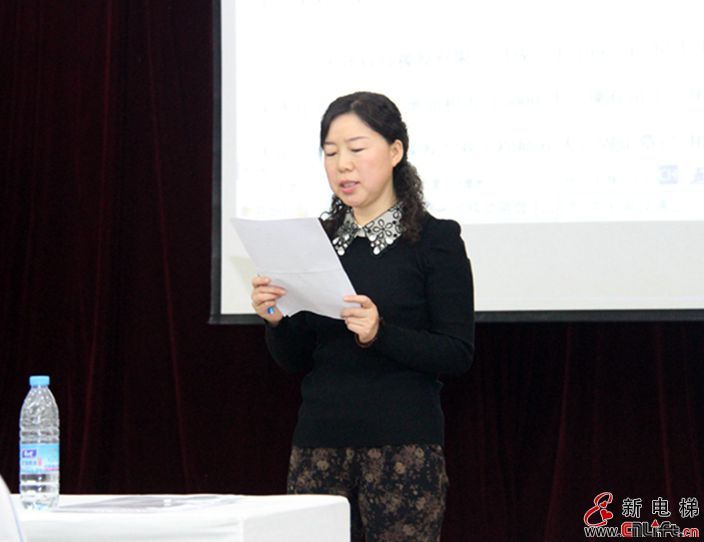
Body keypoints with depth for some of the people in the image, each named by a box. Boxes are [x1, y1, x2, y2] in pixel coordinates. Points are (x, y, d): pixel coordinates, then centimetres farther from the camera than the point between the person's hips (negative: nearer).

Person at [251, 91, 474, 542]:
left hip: (402, 448, -4)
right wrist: (276, 322, -6)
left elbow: (458, 355, -8)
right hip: (319, 446, 4)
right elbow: (297, 361, 14)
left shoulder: (435, 239, -2)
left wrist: (379, 333, -21)